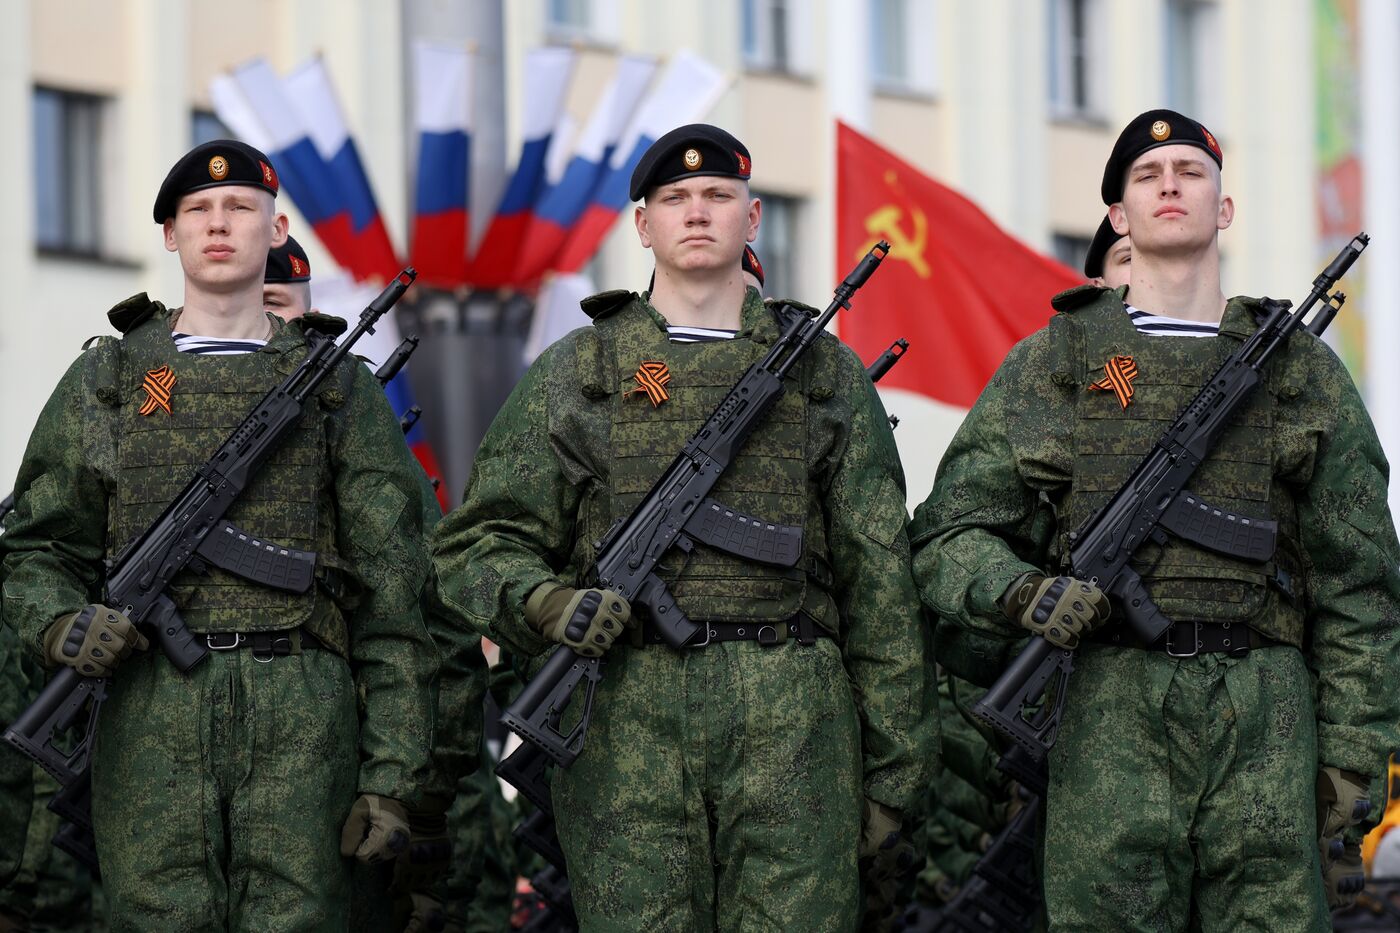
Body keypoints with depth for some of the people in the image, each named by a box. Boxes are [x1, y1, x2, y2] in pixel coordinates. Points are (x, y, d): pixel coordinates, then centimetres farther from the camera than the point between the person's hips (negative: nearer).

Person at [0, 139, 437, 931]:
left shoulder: (340, 388, 10)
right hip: (152, 717, 1)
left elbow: (392, 597, 6)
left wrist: (393, 774, -2)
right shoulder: (105, 381, 13)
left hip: (304, 718, -1)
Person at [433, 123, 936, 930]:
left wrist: (894, 771, 5)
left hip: (794, 720, 0)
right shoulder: (575, 374, 12)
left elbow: (880, 582, 11)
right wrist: (546, 605, -13)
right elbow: (477, 544, 11)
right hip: (629, 722, 0)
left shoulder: (827, 375, 13)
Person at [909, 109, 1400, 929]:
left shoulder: (1302, 368, 14)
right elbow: (949, 536, 12)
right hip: (1111, 714, -1)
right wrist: (1022, 594, -10)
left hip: (1266, 716, 1)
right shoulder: (1054, 362, 13)